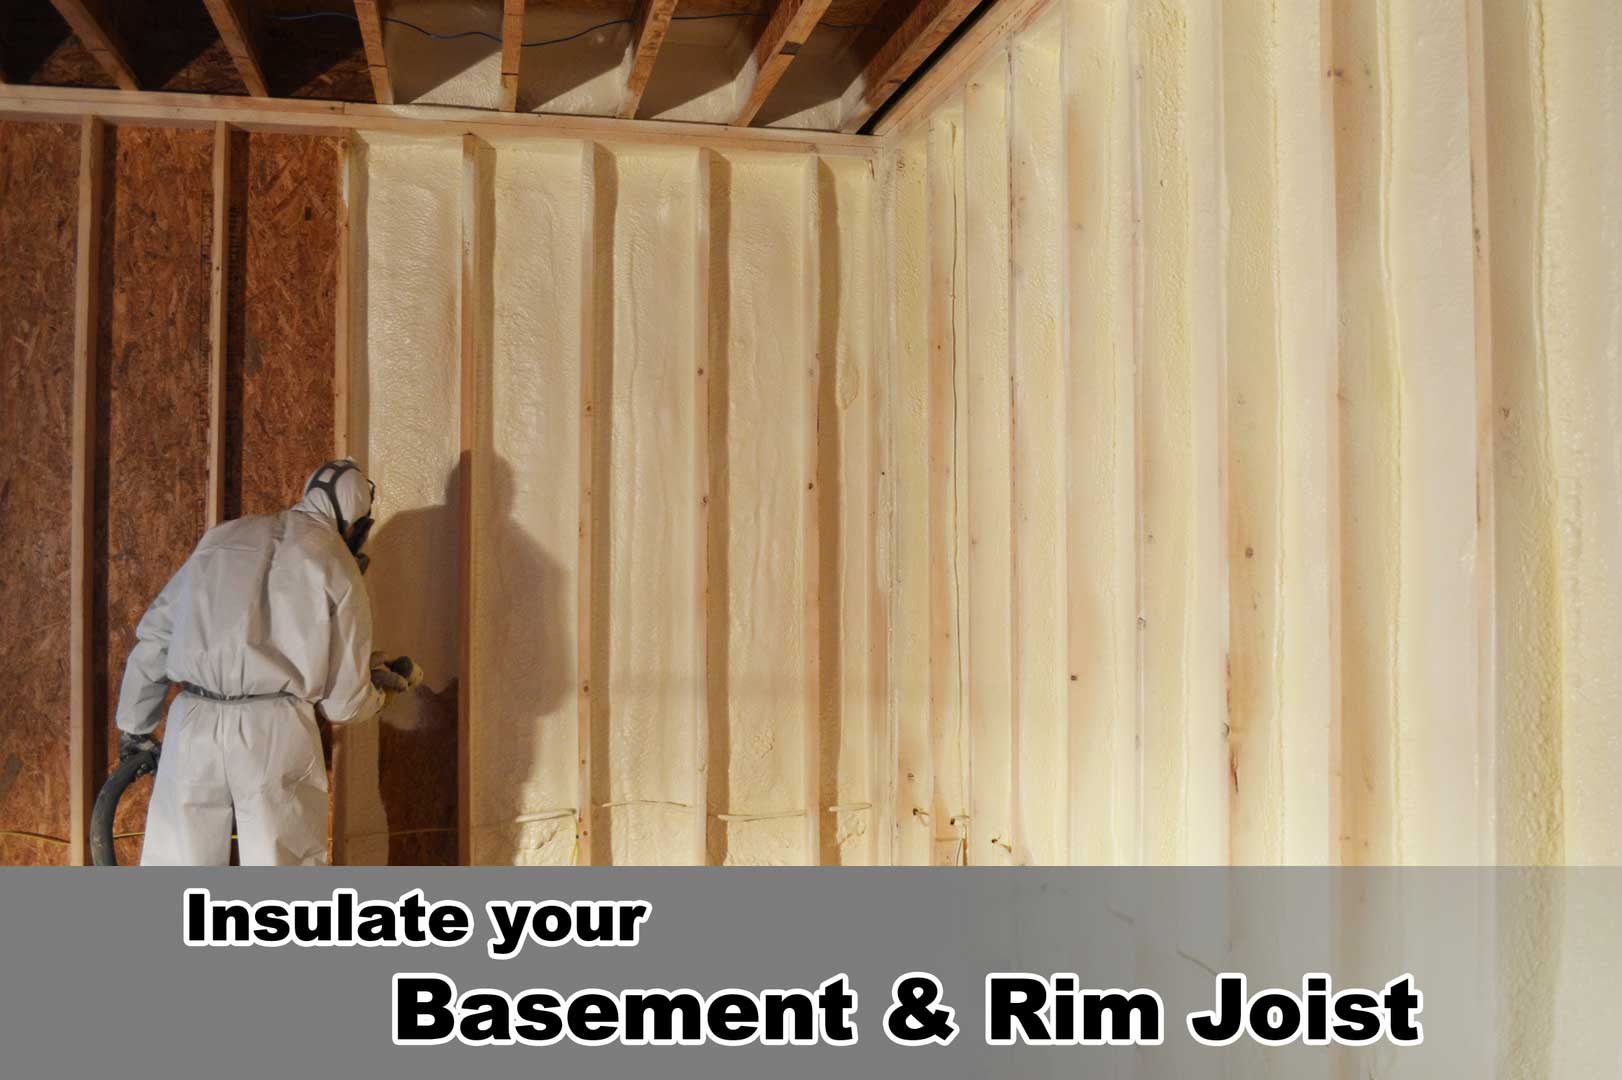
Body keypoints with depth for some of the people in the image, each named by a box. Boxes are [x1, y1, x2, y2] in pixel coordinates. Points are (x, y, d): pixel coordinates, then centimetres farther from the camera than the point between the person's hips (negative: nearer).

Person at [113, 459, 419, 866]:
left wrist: (133, 725, 29)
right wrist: (381, 687, 28)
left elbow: (153, 636, 17)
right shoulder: (338, 567, 4)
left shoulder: (222, 538, 16)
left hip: (193, 725, 3)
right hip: (276, 730, -3)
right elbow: (344, 701, 5)